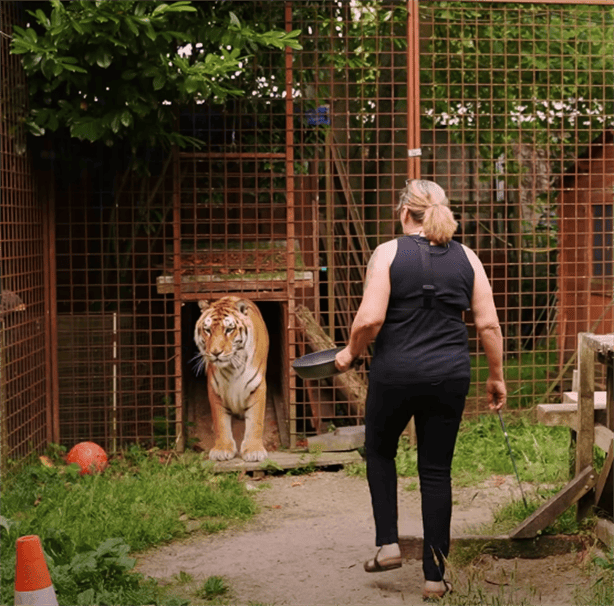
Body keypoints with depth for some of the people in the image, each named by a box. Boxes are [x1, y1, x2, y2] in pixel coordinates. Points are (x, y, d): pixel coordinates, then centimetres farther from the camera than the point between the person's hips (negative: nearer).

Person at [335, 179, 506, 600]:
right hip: (450, 376, 2)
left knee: (380, 451, 23)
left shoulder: (388, 253, -5)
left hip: (395, 373, -2)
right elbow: (489, 324, 1)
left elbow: (370, 318, -14)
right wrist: (496, 376, 11)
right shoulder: (466, 258, 4)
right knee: (437, 471, 9)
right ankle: (435, 576, 12)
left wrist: (350, 353, 3)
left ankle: (388, 543, 14)